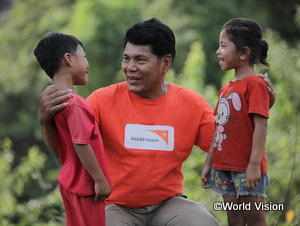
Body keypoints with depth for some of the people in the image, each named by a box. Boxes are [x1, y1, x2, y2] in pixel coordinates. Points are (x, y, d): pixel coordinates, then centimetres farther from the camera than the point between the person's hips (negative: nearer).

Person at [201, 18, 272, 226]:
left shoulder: (255, 84, -11)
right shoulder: (227, 88, 15)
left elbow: (261, 125, -17)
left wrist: (254, 164, -22)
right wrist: (208, 163, 16)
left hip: (247, 169, -8)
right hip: (225, 167, 8)